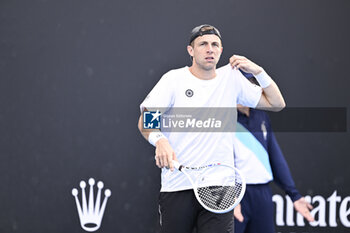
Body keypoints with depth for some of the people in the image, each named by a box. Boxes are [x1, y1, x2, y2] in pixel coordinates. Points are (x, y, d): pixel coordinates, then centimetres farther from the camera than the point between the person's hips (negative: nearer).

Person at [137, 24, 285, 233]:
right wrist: (159, 141, -24)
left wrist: (258, 71, 2)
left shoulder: (232, 77, 12)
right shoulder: (174, 79, 3)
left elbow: (277, 104, 16)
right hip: (177, 187, -1)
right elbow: (145, 120, -3)